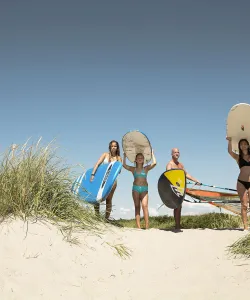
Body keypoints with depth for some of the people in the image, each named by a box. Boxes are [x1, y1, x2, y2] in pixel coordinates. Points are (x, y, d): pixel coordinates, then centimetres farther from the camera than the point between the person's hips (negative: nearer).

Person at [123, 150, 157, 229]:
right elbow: (124, 165, -2)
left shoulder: (146, 168, 9)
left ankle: (147, 226, -20)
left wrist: (152, 154, 6)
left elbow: (154, 163, -4)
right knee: (137, 207, -1)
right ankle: (138, 227, -3)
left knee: (145, 205, -16)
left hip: (144, 189, -1)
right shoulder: (133, 169, 10)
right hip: (135, 188, 1)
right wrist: (124, 156, 5)